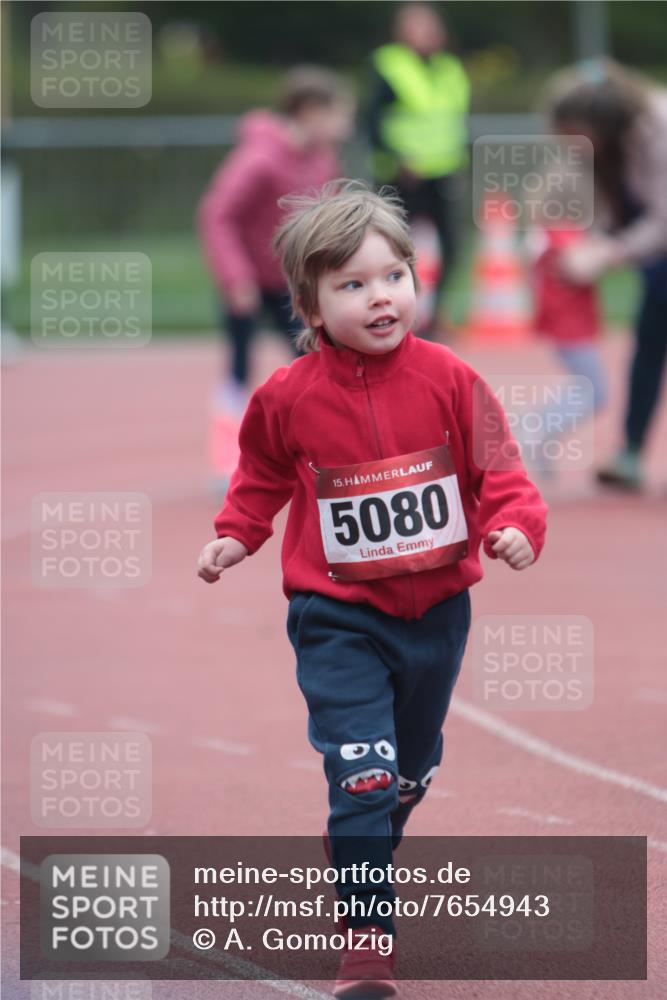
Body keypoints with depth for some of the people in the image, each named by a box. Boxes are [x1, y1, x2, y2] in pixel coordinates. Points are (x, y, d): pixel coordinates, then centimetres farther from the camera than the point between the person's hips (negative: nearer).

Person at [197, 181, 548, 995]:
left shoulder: (447, 380, -10)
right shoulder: (287, 398, -10)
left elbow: (496, 469, -4)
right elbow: (263, 477, 10)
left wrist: (515, 524, -22)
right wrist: (233, 537, -3)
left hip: (436, 610, 3)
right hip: (338, 620, -3)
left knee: (412, 767, 22)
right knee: (361, 773, -14)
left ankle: (371, 856, 51)